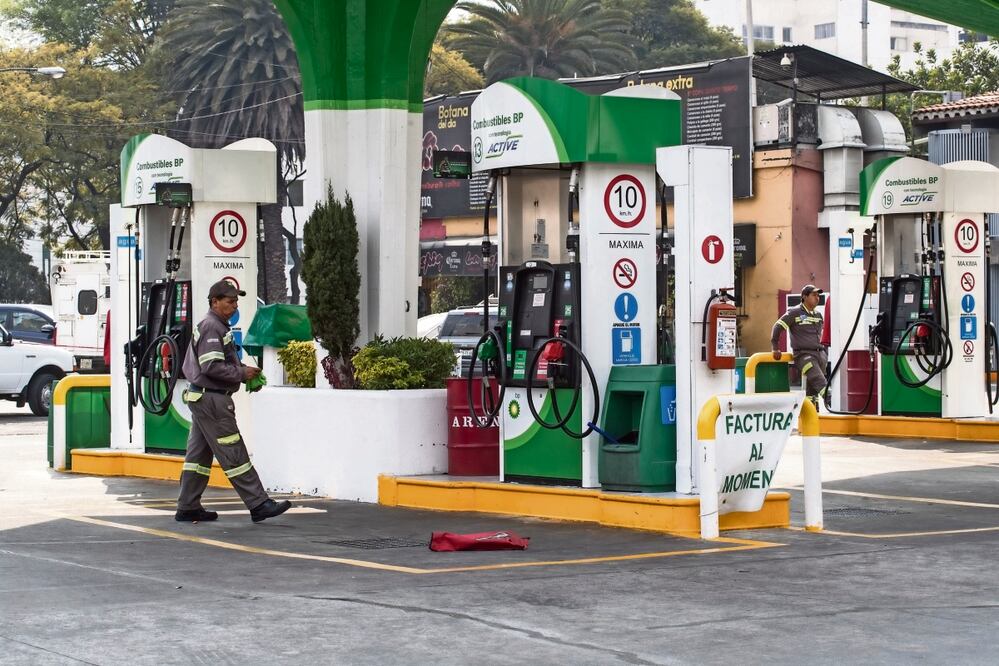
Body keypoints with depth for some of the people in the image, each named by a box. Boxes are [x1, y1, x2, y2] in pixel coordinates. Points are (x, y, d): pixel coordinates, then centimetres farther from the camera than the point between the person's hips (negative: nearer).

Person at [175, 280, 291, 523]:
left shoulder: (218, 326, 19)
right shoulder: (211, 327, -15)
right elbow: (211, 366, -22)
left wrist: (243, 369, 7)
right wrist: (242, 374, -15)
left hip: (202, 399, 11)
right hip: (211, 399, -11)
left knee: (199, 454, 12)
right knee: (234, 454, -9)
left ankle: (187, 508, 16)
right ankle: (259, 505, -8)